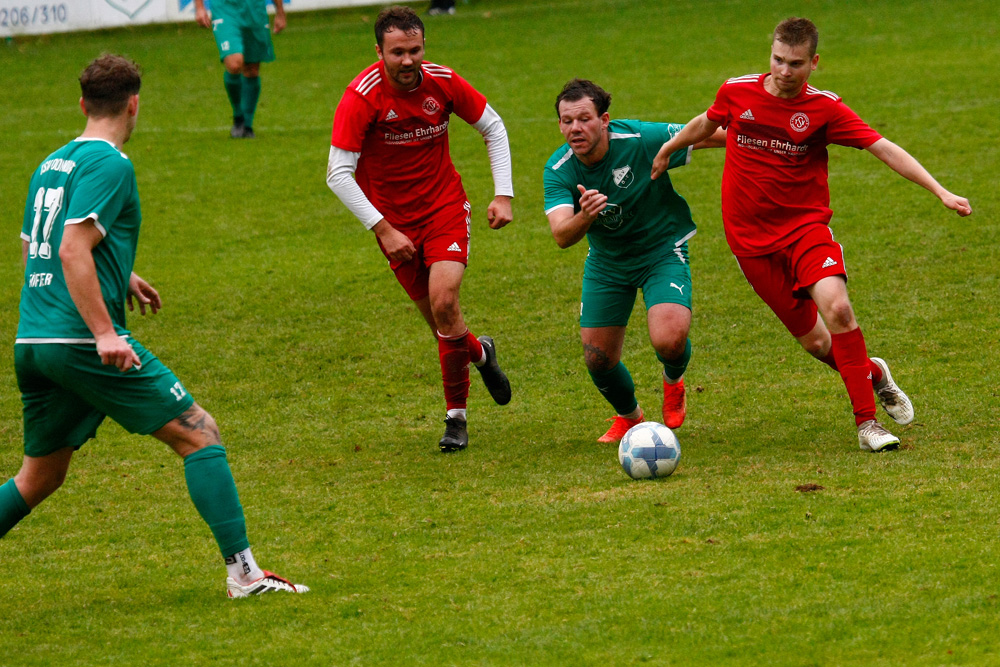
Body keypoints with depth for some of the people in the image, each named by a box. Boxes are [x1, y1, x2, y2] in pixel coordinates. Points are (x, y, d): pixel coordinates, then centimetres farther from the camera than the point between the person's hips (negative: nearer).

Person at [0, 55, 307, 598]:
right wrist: (104, 333, -22)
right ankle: (243, 571, -6)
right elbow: (72, 251, -19)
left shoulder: (50, 165, 18)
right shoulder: (109, 164, -8)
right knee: (199, 433, -1)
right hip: (79, 341, -8)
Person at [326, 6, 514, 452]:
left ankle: (456, 414, -1)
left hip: (445, 206, 0)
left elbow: (493, 128, 6)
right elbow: (339, 174, -19)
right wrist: (383, 230, -22)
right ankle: (480, 353, 37)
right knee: (441, 323, 1)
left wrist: (503, 194, -2)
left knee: (444, 302, -19)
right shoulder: (362, 97, -19)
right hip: (393, 220, 0)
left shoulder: (442, 83, -10)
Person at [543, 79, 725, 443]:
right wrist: (584, 217, -54)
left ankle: (673, 382, 14)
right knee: (598, 359, 2)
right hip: (606, 261, 3)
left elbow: (708, 136, -12)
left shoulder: (642, 140, -26)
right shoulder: (558, 170, -19)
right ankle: (629, 416, 36)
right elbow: (562, 236, -32)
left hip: (662, 250, -3)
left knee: (669, 340, -25)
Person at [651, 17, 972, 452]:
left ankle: (867, 422, -17)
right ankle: (873, 374, 32)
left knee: (836, 306, -27)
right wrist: (667, 149, 35)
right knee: (815, 342, 0)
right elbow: (707, 123, 19)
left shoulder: (824, 108, -9)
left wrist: (940, 192, -19)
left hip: (806, 226, -2)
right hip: (752, 240, 2)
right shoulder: (736, 93, -3)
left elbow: (885, 149, -12)